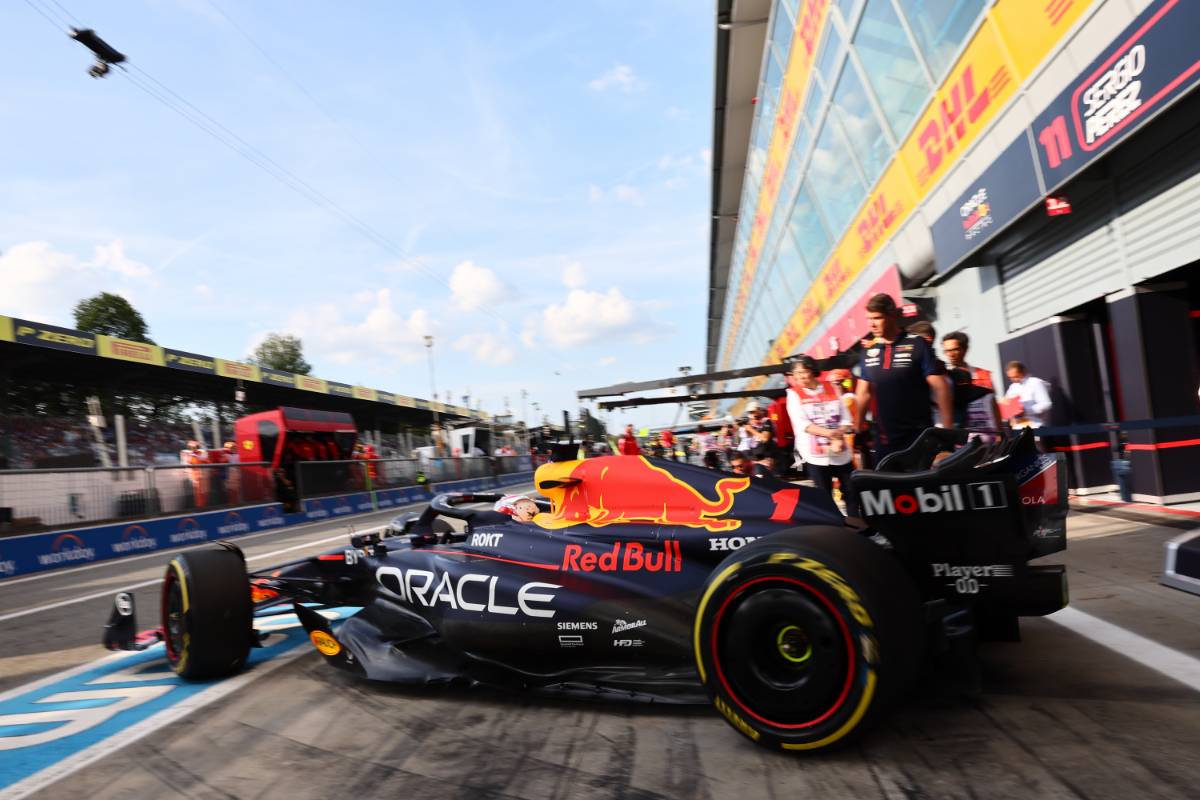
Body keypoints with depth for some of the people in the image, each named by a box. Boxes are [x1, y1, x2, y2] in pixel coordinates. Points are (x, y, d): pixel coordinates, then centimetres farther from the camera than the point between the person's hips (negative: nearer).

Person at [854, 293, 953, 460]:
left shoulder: (917, 345, -8)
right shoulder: (869, 352, 7)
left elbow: (940, 388, -10)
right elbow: (863, 394, 13)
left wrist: (948, 430, -13)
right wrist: (856, 430, 9)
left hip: (918, 437, -5)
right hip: (883, 439, 5)